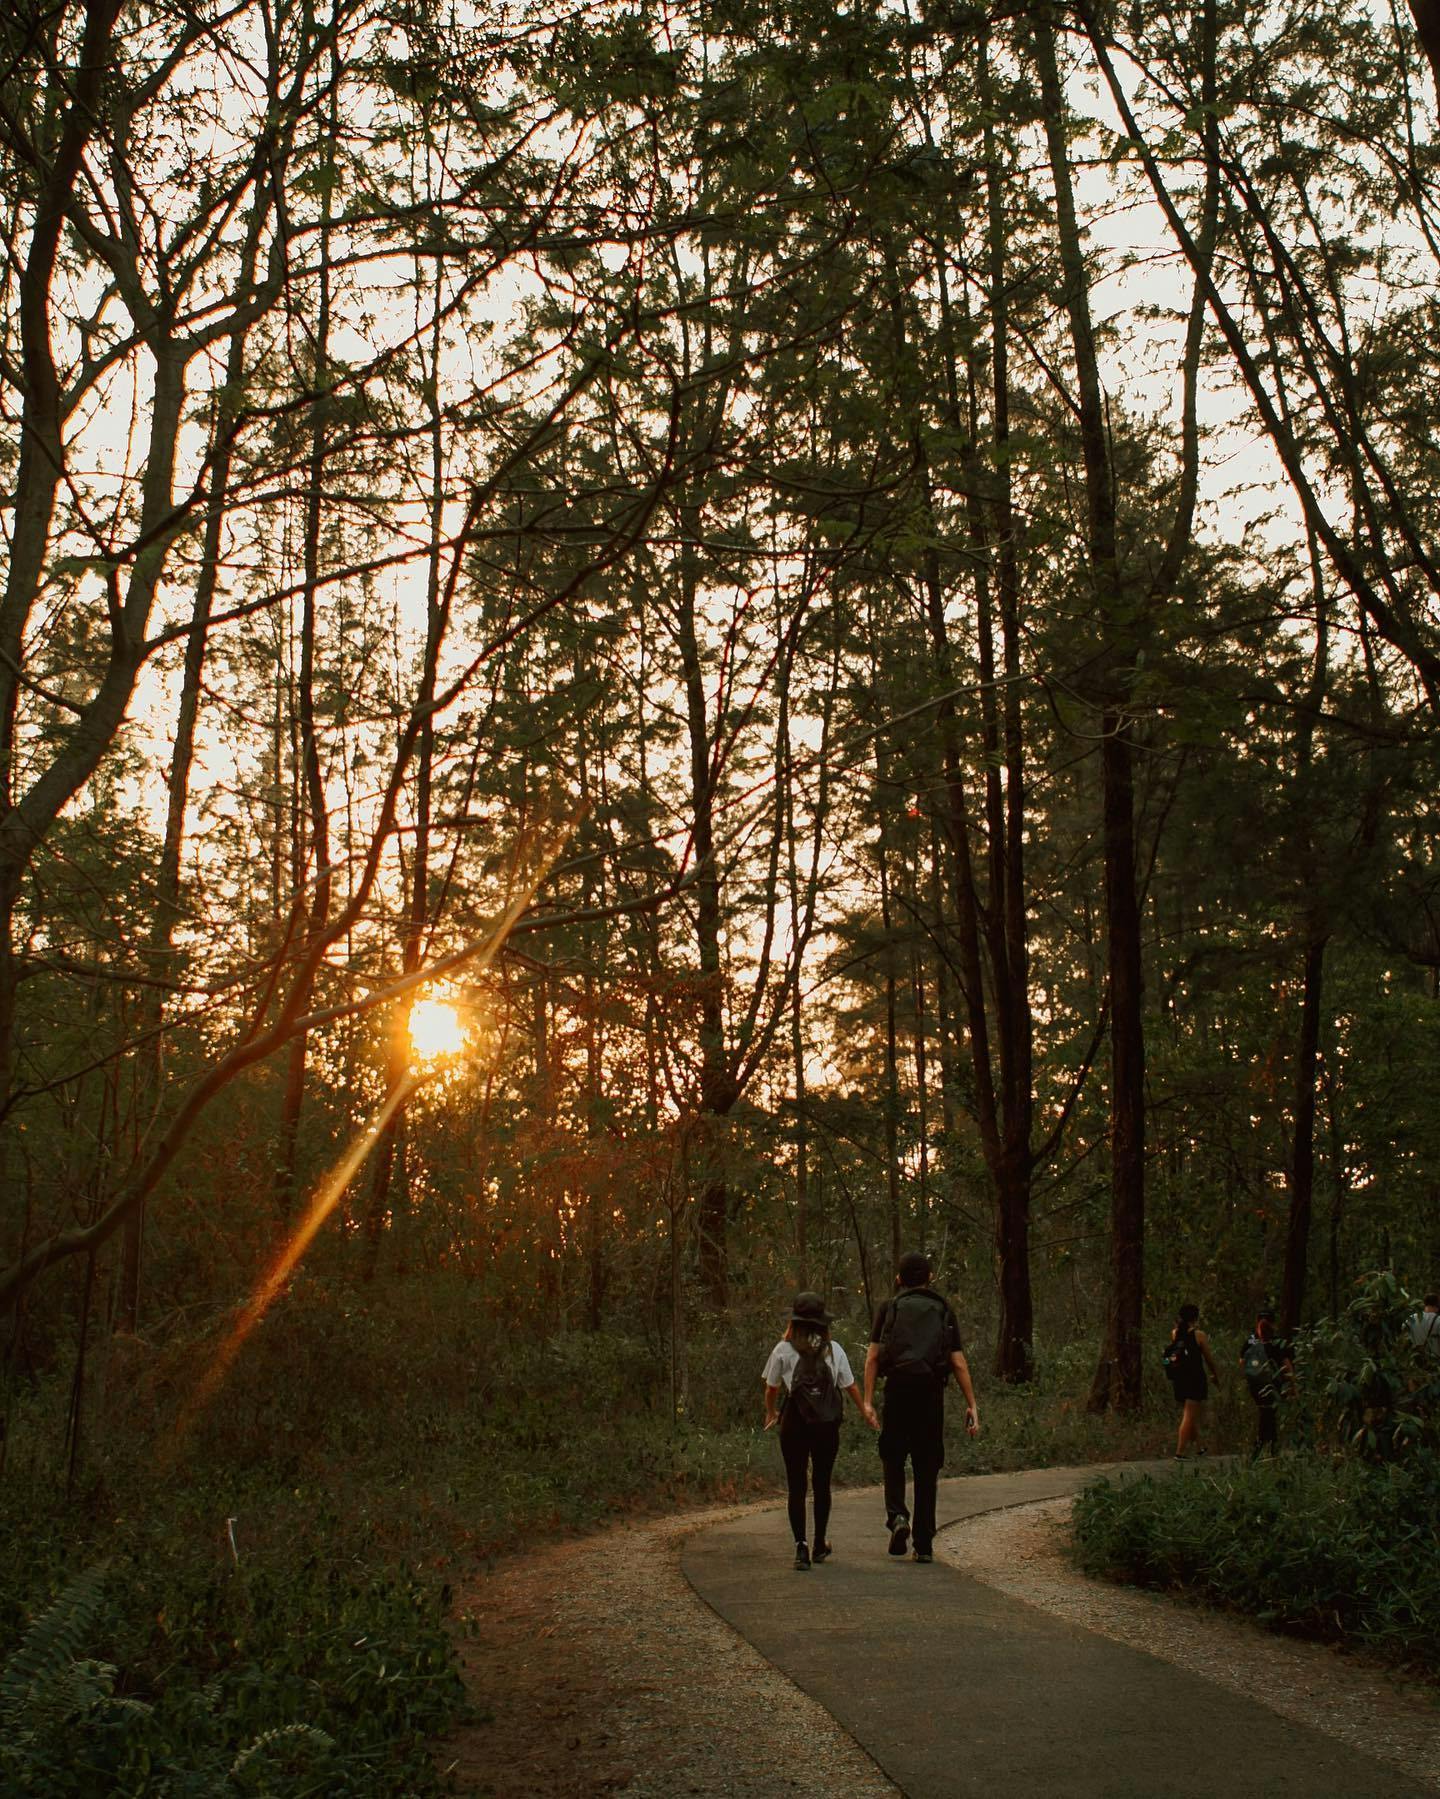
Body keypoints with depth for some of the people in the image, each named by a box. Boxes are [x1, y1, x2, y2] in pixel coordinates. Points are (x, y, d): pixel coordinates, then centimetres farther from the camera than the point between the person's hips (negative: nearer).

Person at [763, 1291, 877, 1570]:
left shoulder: (783, 1350, -3)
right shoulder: (834, 1350, 2)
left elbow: (771, 1388, 6)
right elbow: (851, 1385, 8)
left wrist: (771, 1413, 26)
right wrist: (866, 1410, 26)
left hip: (795, 1422, -2)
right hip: (827, 1424, 2)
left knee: (797, 1487, 2)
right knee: (822, 1484, 15)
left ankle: (801, 1545, -12)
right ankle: (820, 1545, 25)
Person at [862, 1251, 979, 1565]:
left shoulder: (889, 1307, 10)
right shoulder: (943, 1310, 14)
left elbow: (872, 1357, 0)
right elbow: (959, 1363, 6)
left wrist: (868, 1401, -2)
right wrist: (972, 1404, 7)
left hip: (898, 1389, -1)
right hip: (932, 1392, 1)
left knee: (893, 1457, 14)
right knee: (927, 1468, 8)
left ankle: (897, 1515, -12)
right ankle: (924, 1544, 8)